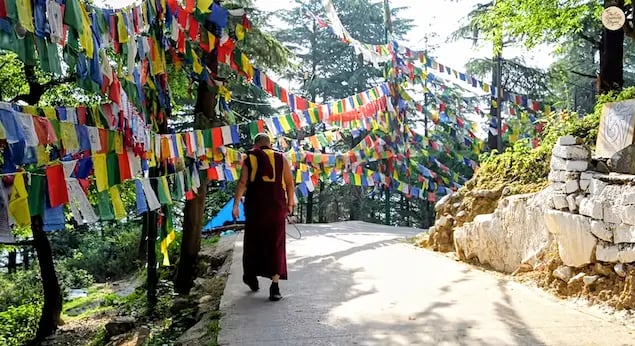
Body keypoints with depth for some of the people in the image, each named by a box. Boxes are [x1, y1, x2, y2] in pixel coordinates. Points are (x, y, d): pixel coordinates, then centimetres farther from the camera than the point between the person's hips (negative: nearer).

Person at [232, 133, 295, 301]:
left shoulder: (249, 159, 5)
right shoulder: (280, 158, 7)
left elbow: (242, 183, -6)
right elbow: (290, 183, 3)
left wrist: (236, 205, -5)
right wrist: (290, 203, 14)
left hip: (255, 207, 0)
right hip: (277, 207, 0)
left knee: (253, 242, 18)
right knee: (276, 245, 4)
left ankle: (252, 278, 31)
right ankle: (275, 286, -3)